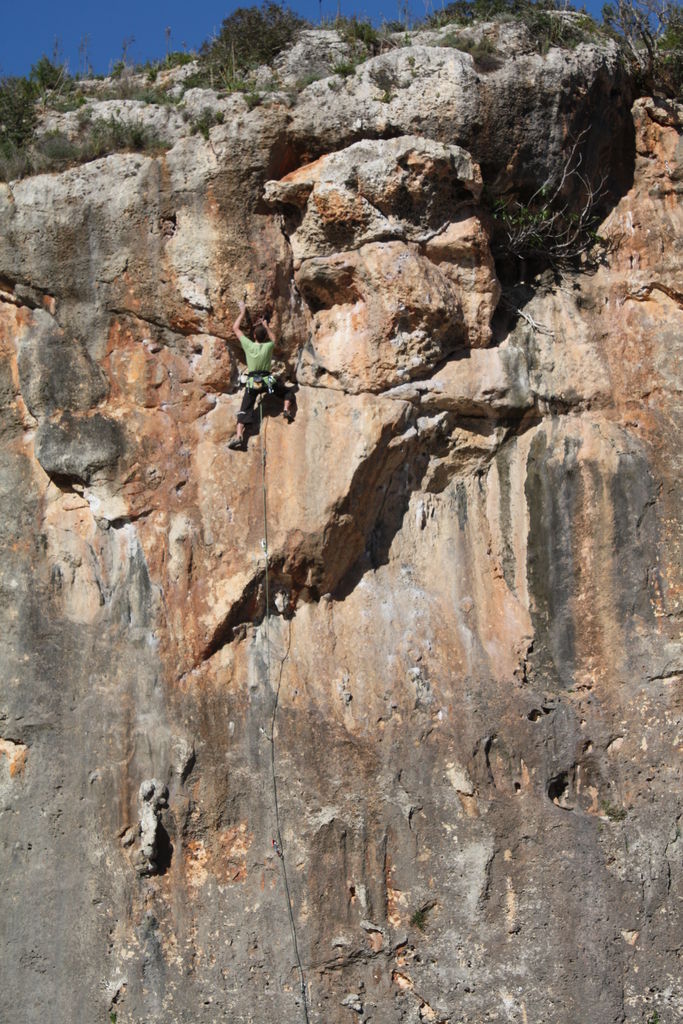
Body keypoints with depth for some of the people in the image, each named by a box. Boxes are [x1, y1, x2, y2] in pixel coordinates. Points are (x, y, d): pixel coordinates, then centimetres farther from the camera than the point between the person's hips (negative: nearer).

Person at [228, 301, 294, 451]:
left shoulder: (248, 345, -4)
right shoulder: (269, 347, -2)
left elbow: (236, 328, 7)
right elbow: (273, 337, 25)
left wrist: (242, 312, 16)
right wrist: (266, 325, 31)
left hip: (252, 382, 0)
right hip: (268, 381, 0)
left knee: (245, 410, -2)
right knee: (288, 391, 25)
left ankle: (239, 435, -18)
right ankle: (287, 409, 1)